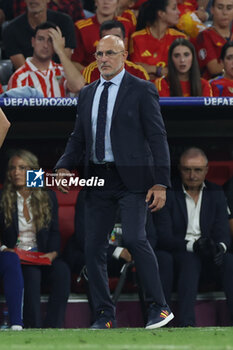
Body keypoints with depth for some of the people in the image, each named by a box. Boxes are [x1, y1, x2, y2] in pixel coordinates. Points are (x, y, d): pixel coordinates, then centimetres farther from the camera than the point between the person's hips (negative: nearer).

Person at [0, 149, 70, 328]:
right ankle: (32, 327, -36)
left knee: (62, 271, -30)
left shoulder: (48, 197, 11)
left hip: (42, 256, 2)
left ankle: (53, 326, -34)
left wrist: (53, 253, -9)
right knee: (32, 273, -36)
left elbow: (54, 232, 10)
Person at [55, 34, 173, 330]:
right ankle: (104, 316, 11)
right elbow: (78, 137, 18)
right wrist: (64, 167, -1)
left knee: (134, 238, -21)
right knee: (93, 247, 2)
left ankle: (159, 307, -12)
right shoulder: (87, 94, 16)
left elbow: (157, 137, -4)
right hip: (98, 181, 6)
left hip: (132, 179, -6)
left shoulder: (141, 90, 0)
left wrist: (161, 184, -11)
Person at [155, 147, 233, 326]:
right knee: (191, 260, -37)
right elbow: (163, 237, -9)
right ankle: (186, 323, -48)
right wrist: (192, 245, -26)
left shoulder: (216, 194, 12)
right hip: (178, 256, -3)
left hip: (209, 259, 3)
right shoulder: (168, 194, 0)